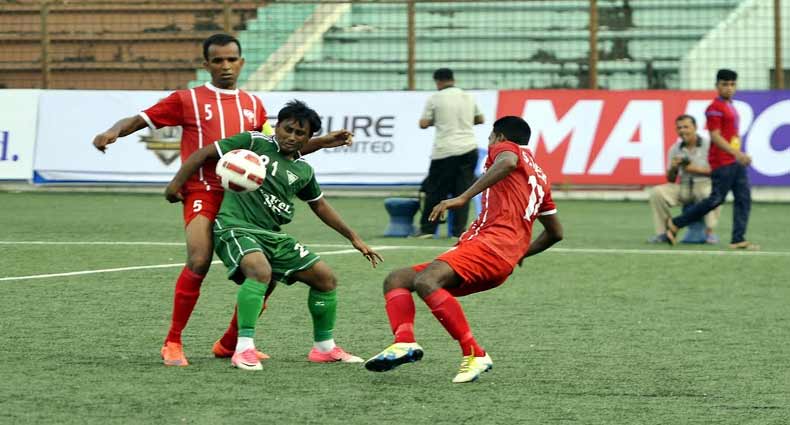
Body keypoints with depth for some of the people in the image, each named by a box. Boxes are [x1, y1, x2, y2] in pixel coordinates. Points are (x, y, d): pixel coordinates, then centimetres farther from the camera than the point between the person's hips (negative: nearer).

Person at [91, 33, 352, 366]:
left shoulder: (252, 104, 19)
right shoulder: (187, 100, 7)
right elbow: (140, 119, 6)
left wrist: (323, 142, 18)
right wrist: (113, 132, -14)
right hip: (203, 192, -5)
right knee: (199, 262, -26)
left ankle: (230, 344, 17)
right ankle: (173, 343, -14)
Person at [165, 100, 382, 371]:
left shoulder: (303, 171, 15)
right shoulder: (254, 142, -1)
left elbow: (320, 206, 30)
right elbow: (204, 154, 1)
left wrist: (353, 238, 30)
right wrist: (176, 184, -2)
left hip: (272, 236, 7)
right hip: (235, 227, -7)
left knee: (326, 277, 5)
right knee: (261, 270, -37)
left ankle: (324, 348, 24)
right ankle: (244, 349, -35)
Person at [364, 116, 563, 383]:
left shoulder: (507, 147, 9)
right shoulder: (540, 177, 33)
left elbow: (507, 163, -18)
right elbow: (555, 233, 36)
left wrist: (463, 198, -23)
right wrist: (520, 254, 47)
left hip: (493, 241, -10)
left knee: (425, 282, -32)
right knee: (396, 280, 6)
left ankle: (474, 355, -32)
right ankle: (404, 342, -22)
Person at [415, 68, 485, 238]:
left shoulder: (435, 99, -3)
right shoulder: (468, 97, 9)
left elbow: (423, 124, -4)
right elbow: (480, 119, 19)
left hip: (445, 151, -3)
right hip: (469, 149, 3)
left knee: (435, 191, 5)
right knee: (463, 190, 5)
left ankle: (427, 229, 8)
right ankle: (460, 229, 0)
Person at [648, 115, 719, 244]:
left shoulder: (708, 146, -3)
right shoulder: (675, 149, 8)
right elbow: (671, 180, 11)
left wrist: (696, 169, -18)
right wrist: (673, 168, -11)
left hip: (704, 184, -4)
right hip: (683, 187, 4)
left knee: (711, 193, -39)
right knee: (657, 192, -17)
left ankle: (709, 232, -29)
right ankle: (662, 232, -13)